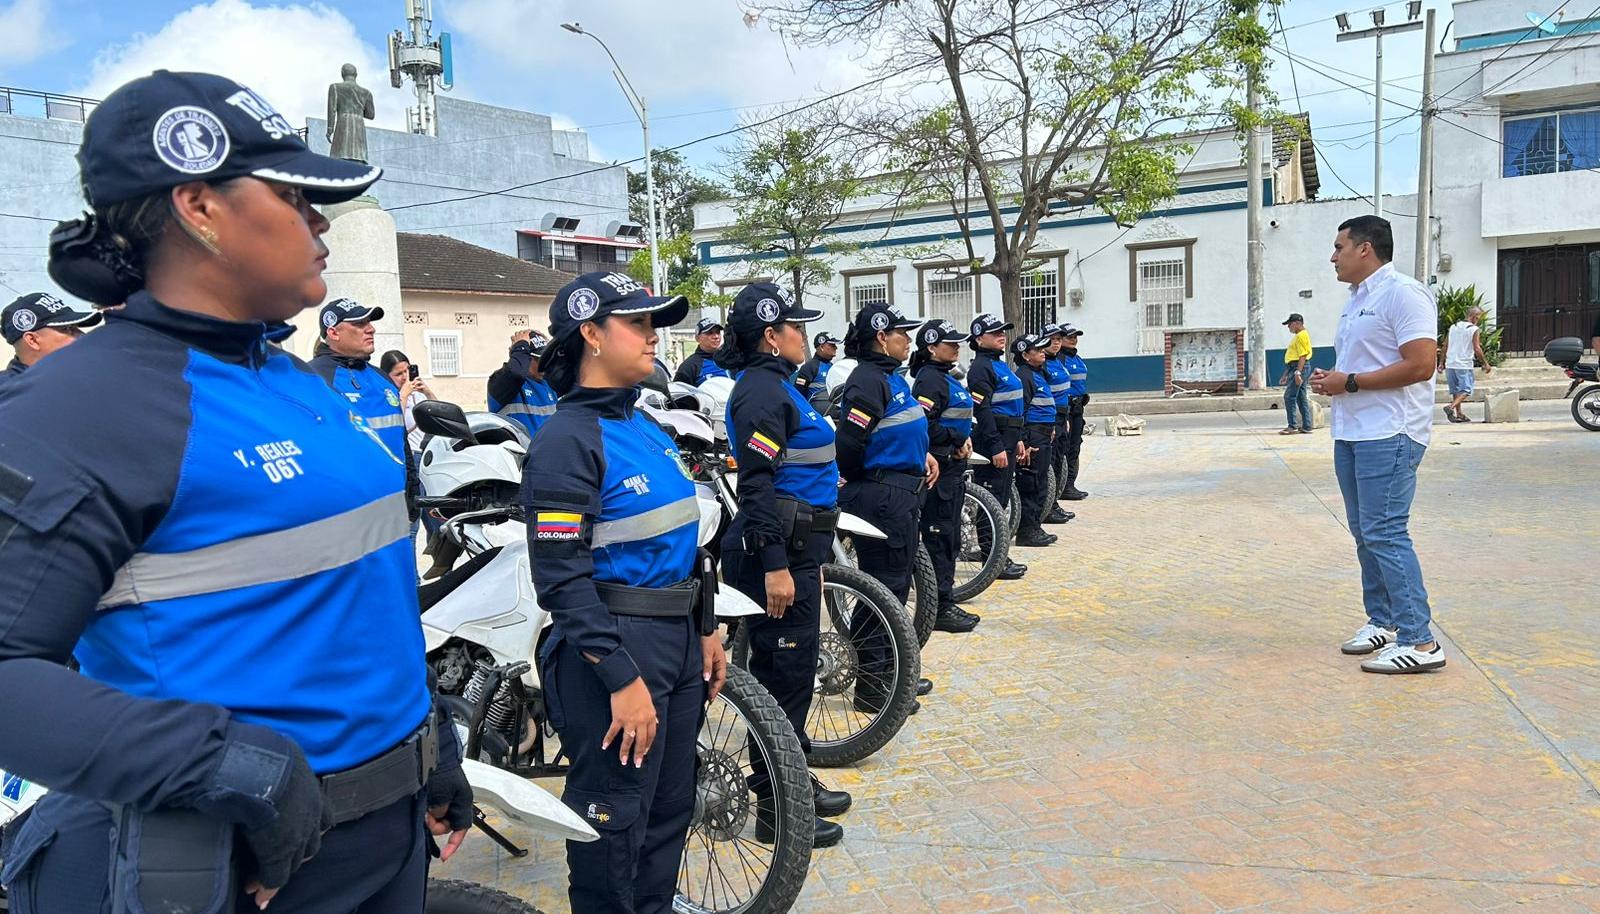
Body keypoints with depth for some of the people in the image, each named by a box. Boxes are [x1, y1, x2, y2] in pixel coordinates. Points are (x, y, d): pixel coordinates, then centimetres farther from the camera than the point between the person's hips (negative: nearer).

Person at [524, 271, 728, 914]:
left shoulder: (648, 428, 11)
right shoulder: (567, 439, -15)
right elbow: (562, 580, -20)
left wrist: (706, 630, 16)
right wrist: (623, 679, -22)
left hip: (678, 639, 8)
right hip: (613, 647, -8)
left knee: (670, 808, 19)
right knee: (615, 820, 6)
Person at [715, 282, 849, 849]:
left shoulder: (776, 384, 17)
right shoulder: (762, 389, -15)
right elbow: (757, 485, -22)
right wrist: (774, 565, -26)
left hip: (796, 547, 10)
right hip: (779, 551, -10)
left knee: (792, 670, 18)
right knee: (784, 674, -3)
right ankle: (776, 807, 9)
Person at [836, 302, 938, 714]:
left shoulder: (891, 377, 15)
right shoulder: (868, 380, -16)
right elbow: (850, 441, -21)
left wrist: (922, 453, 9)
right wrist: (855, 480, -6)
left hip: (901, 492, 10)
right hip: (880, 493, -10)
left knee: (897, 583, 17)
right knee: (882, 586, -4)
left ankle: (889, 669, 30)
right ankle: (870, 683, 5)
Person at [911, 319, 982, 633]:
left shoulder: (943, 377, 17)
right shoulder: (930, 379, -14)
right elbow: (925, 425, -24)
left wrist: (963, 442, 6)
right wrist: (958, 440, -14)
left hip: (951, 468, 10)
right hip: (939, 468, -10)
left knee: (948, 538, 15)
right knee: (939, 537, -5)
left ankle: (944, 602, 24)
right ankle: (940, 609, 1)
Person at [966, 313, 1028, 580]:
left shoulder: (1000, 363, 18)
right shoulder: (981, 367, -13)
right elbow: (982, 411, -20)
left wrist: (1017, 439, 22)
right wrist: (996, 447, -23)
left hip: (1006, 439, 10)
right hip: (992, 441, -10)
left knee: (1002, 500, 14)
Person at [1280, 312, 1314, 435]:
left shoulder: (1302, 335, -10)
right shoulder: (1298, 336, 22)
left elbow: (1303, 356, -19)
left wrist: (1297, 373, -26)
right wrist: (1285, 375, 25)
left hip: (1299, 368, -11)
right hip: (1295, 369, 11)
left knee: (1289, 396, -11)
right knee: (1301, 398, 10)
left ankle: (1292, 426, -11)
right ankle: (1306, 427, 12)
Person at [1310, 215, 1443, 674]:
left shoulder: (1402, 293, -12)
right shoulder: (1358, 299, 19)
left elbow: (1420, 364, -21)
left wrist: (1349, 383, -17)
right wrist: (1329, 379, 7)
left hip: (1388, 436, -10)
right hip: (1352, 433, 10)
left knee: (1384, 533, -12)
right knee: (1365, 532, 14)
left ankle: (1418, 641, -7)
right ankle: (1382, 622, 25)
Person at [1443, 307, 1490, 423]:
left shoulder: (1453, 327, 10)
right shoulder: (1474, 329, -7)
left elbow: (1445, 345, 11)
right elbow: (1477, 349, -11)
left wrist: (1442, 362, 17)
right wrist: (1486, 364, -2)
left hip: (1450, 364, 6)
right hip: (1464, 365, -6)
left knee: (1455, 390, 14)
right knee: (1466, 390, -2)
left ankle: (1459, 414, 18)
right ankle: (1451, 407, -24)